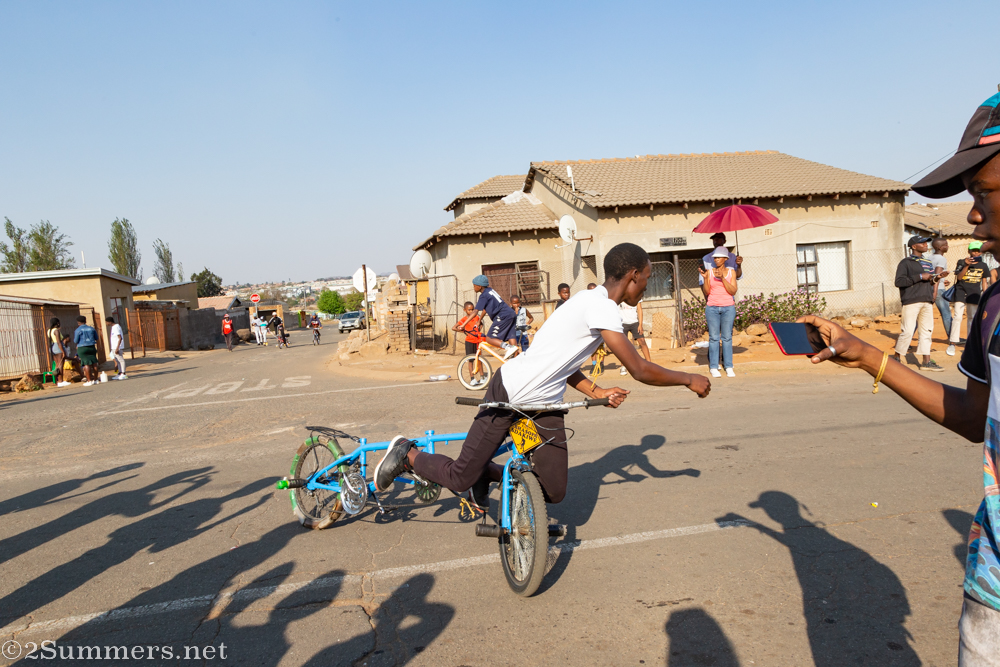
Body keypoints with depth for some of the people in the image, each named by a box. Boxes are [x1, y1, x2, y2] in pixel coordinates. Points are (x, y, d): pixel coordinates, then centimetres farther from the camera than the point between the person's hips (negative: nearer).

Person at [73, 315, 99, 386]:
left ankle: (89, 381, -7)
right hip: (92, 347, 4)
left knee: (86, 364, -5)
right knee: (94, 363, 5)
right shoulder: (91, 328, 7)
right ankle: (95, 380, 8)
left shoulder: (78, 330, -5)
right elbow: (96, 338, 16)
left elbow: (75, 341, -4)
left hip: (82, 348, -4)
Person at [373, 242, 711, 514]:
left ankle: (486, 472, 24)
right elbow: (640, 370, -21)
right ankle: (406, 453, 25)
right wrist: (689, 379, -6)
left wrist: (596, 392, 7)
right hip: (509, 394, -10)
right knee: (461, 478, -1)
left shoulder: (595, 302, 12)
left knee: (554, 491, 3)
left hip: (544, 405, 10)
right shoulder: (600, 306, -20)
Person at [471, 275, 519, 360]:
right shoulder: (490, 290, 19)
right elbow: (485, 308, 28)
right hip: (511, 313, 9)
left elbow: (475, 312, -13)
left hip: (503, 316, -9)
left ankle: (508, 347, -22)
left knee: (489, 339, -5)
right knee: (511, 338, 5)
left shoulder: (484, 295, -7)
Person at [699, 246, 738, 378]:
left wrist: (722, 278, -15)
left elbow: (733, 291, -5)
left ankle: (729, 367, 3)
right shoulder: (709, 272, 4)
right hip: (712, 308, 0)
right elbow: (706, 292, 0)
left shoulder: (731, 271, 5)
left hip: (728, 308, 0)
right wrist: (704, 277, -13)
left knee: (727, 337, 0)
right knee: (714, 337, -2)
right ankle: (713, 367, 0)